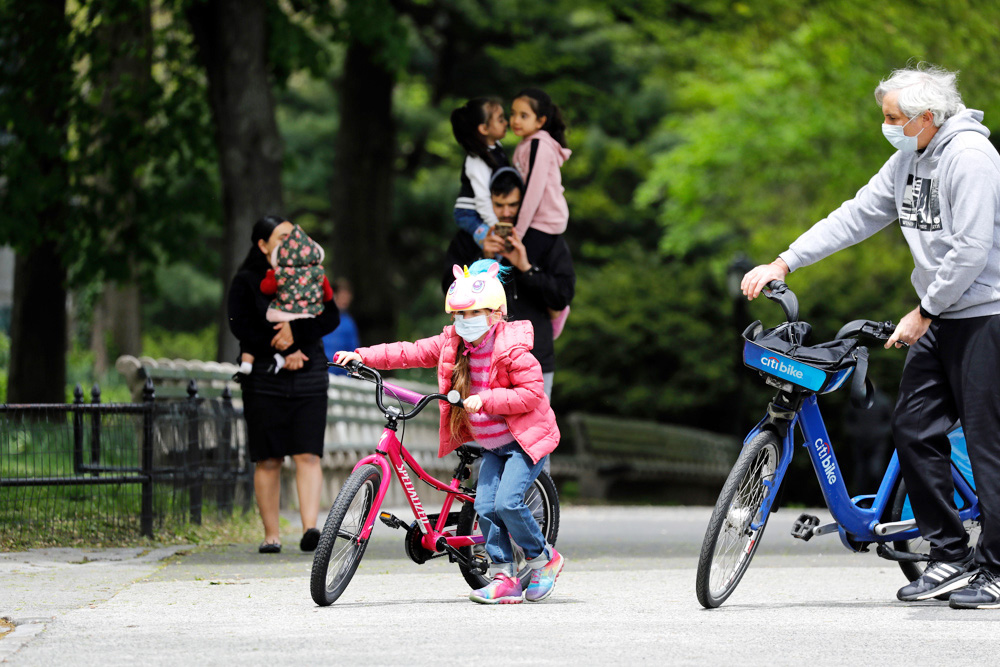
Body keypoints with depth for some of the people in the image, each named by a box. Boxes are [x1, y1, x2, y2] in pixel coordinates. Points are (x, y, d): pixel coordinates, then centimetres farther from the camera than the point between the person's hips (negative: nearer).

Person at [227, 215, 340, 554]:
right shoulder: (246, 281, 4)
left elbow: (331, 318, 3)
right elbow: (241, 328, -6)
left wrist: (296, 331, -13)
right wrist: (284, 352, -12)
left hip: (308, 377, 2)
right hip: (264, 380, -2)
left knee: (308, 454, -11)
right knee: (268, 459, 0)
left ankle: (310, 527, -20)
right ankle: (271, 535, 4)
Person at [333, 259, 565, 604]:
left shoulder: (512, 349, -19)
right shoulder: (450, 345, 1)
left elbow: (531, 393, -21)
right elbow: (410, 353, 1)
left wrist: (485, 400, -28)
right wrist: (362, 356, -10)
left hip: (527, 438, -7)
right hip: (492, 444, 7)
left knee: (507, 501, -19)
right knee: (485, 505, -6)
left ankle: (544, 560, 2)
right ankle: (504, 578, -2)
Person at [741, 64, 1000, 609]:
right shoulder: (908, 160, 11)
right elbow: (856, 217, 12)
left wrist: (922, 314, -17)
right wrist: (782, 264, 5)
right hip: (939, 318, 9)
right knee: (912, 427, 5)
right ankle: (950, 558, 11)